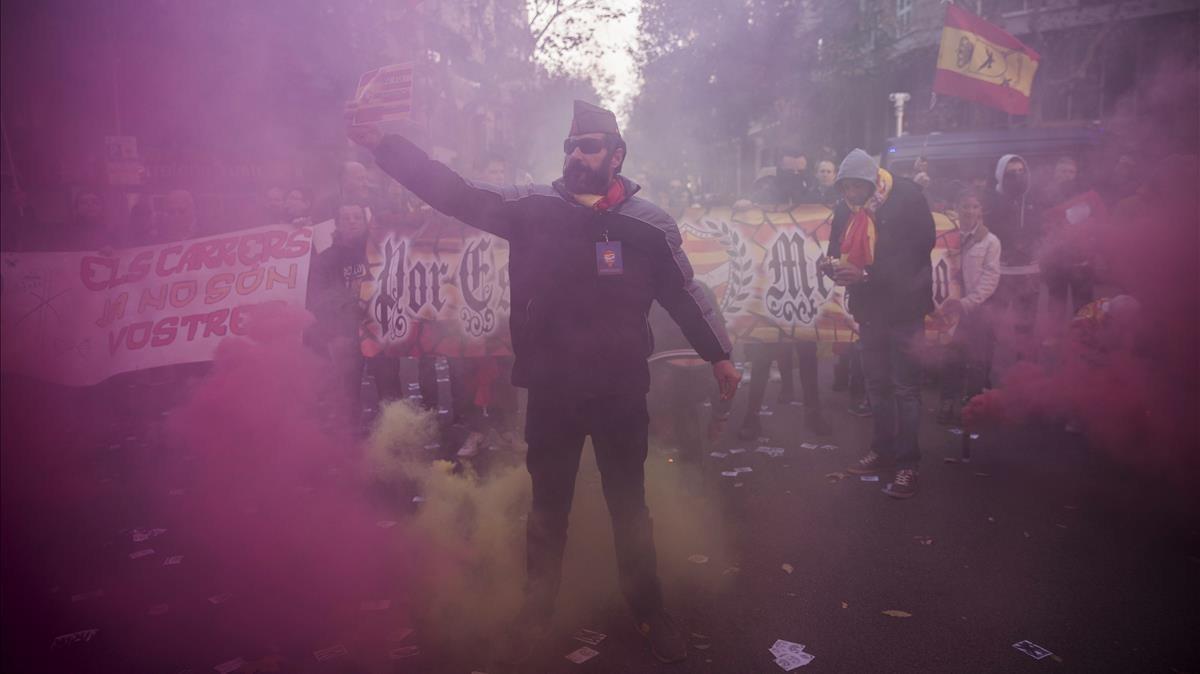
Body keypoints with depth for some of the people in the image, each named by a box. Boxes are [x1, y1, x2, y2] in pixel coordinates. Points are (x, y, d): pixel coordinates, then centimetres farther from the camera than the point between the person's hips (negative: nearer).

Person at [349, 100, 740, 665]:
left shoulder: (648, 224, -4)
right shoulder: (531, 207, -3)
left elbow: (683, 293, 5)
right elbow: (454, 193, -7)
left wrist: (718, 354, 11)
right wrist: (381, 144, -14)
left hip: (621, 391, -1)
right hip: (550, 390, 1)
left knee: (629, 505, 15)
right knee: (548, 507, 16)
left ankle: (648, 611, 34)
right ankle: (535, 613, 36)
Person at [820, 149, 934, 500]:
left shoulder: (906, 198, -14)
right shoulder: (846, 207, 3)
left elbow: (915, 253, -19)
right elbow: (839, 249, 11)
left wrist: (866, 274, -26)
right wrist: (832, 265, -14)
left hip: (903, 306, -6)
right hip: (869, 308, 6)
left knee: (906, 386, -3)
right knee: (876, 383, 15)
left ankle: (908, 463, 4)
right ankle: (883, 450, 28)